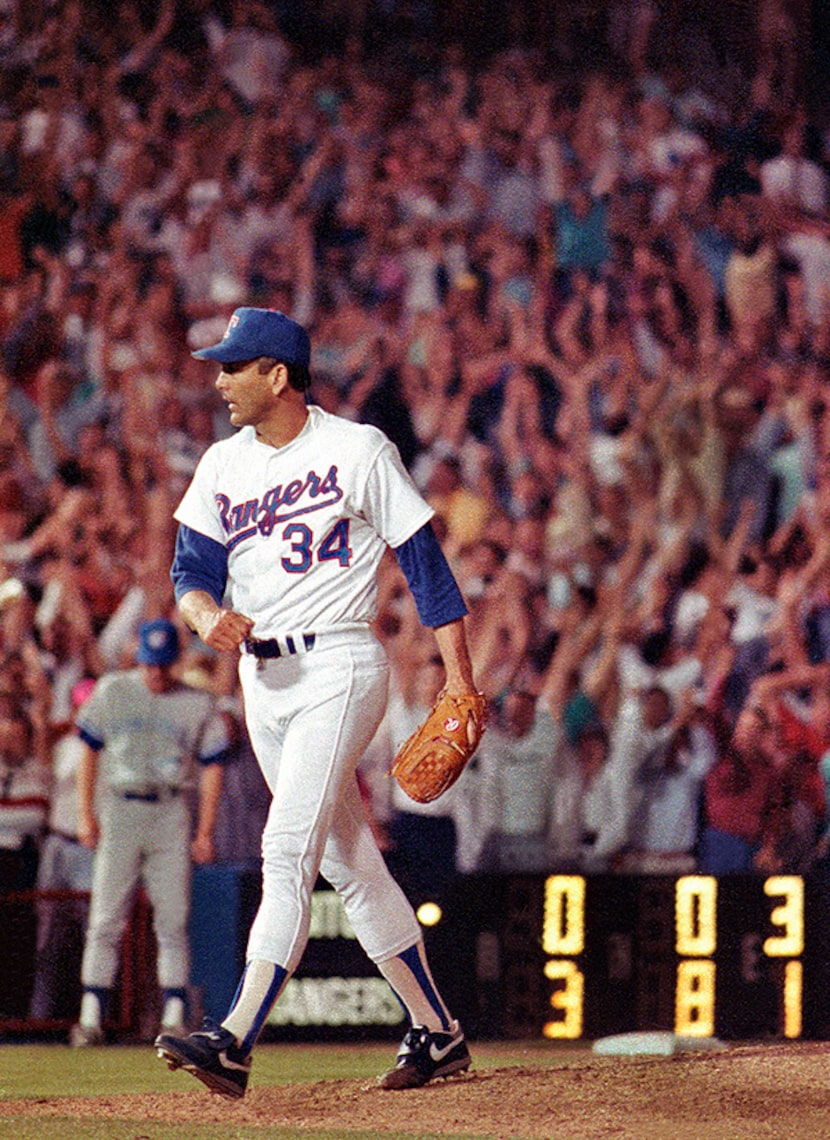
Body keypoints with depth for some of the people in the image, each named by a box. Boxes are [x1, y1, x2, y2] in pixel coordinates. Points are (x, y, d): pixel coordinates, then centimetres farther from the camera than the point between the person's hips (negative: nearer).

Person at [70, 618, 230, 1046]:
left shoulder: (198, 703, 5)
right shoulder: (111, 692, 7)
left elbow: (212, 768, 6)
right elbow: (89, 753, 9)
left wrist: (205, 831, -1)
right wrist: (85, 814, 0)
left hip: (172, 814, 0)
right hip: (118, 808, 0)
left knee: (173, 921, -1)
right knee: (105, 919, -6)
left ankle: (174, 1016, 3)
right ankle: (91, 1016, -7)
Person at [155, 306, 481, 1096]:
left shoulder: (358, 451, -6)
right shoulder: (222, 465, 11)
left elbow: (422, 559, -4)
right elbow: (191, 569, 7)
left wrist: (458, 673, -7)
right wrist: (208, 616, -18)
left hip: (338, 667, -7)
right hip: (261, 676, 7)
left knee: (287, 850, -18)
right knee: (347, 863, 11)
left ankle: (234, 1043, -28)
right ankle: (435, 1032, 20)